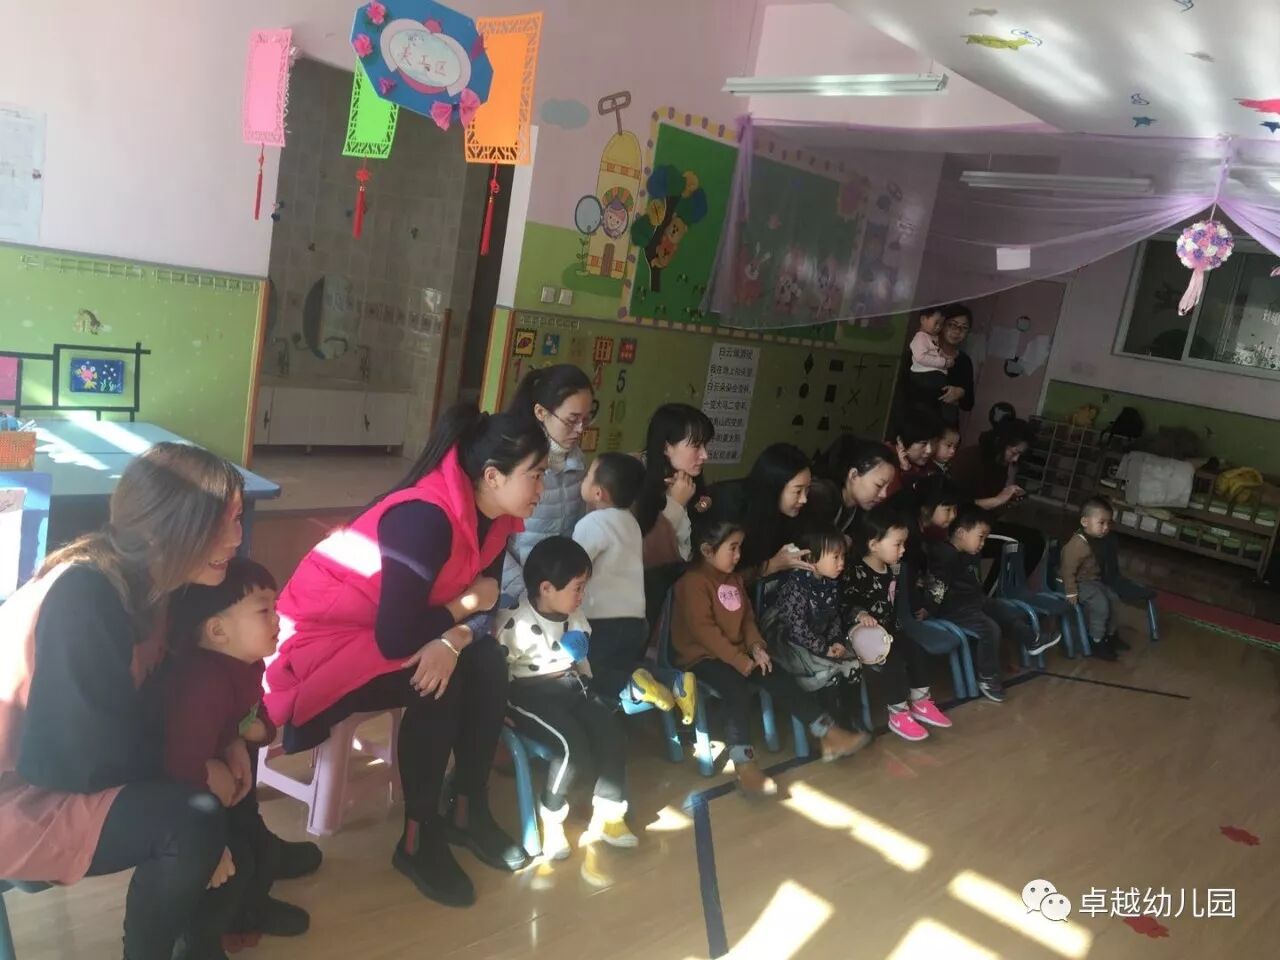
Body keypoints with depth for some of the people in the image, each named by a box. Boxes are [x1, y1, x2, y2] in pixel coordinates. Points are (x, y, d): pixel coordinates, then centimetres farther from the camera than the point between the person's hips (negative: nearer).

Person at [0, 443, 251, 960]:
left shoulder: (143, 578, -5)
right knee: (194, 819, -26)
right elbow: (100, 759, -29)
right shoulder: (84, 599, -32)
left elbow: (157, 692, 9)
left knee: (229, 759, 9)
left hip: (66, 760, 9)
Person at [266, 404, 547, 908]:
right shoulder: (427, 518, -32)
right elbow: (396, 639, -33)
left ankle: (468, 811, 4)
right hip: (324, 634, -8)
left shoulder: (491, 514, -6)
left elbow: (484, 604, -3)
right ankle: (418, 840, -9)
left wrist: (453, 641, -25)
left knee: (488, 663, -11)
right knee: (436, 688, -27)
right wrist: (462, 607, -17)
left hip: (386, 628, 8)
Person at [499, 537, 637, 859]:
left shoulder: (576, 619, 8)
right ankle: (550, 819, -3)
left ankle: (608, 815, 3)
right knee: (575, 748, -27)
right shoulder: (518, 624, -18)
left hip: (571, 686, 7)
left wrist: (586, 689, 16)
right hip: (530, 693, -7)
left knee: (612, 736, -14)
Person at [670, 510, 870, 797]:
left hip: (738, 652, 8)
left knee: (780, 680, -7)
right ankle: (745, 765, -37)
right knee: (737, 689, -33)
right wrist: (740, 661, -22)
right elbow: (704, 630, -22)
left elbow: (747, 618, 15)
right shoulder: (693, 582, -16)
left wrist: (756, 647, -6)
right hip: (702, 657, -8)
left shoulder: (735, 579, 14)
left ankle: (830, 736, -3)